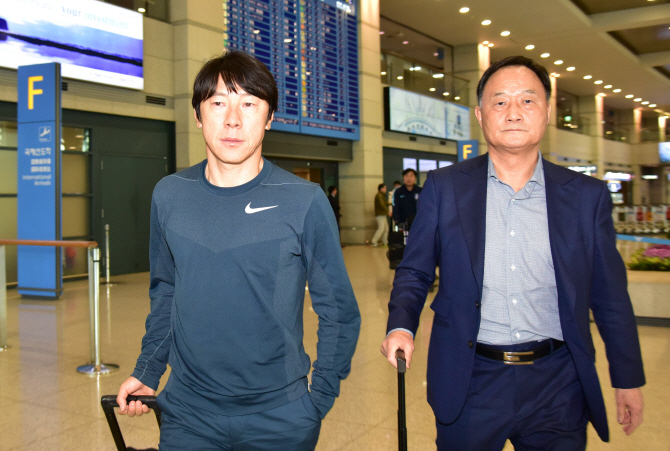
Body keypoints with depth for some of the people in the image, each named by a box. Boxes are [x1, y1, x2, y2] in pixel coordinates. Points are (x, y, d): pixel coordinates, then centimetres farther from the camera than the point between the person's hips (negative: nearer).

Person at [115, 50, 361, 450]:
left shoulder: (305, 201, -11)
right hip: (187, 414, 3)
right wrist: (147, 371, 6)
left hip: (280, 417, -2)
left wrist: (318, 402, -6)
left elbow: (339, 311, -5)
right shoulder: (169, 196, -2)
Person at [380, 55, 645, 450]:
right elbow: (415, 272, 4)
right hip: (469, 383, 0)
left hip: (557, 387, 1)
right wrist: (402, 326, -14)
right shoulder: (444, 187, -2)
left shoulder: (588, 196, 1)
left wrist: (629, 378, 10)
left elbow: (611, 296, 6)